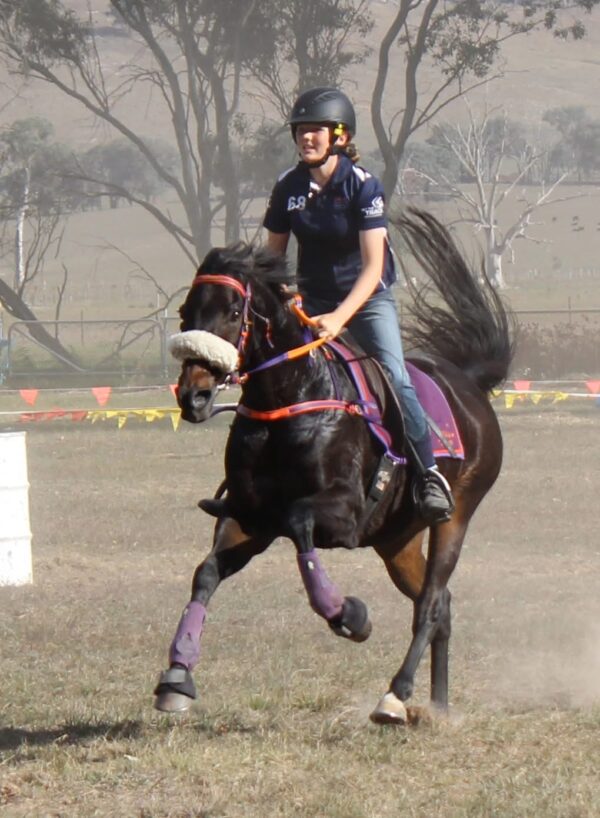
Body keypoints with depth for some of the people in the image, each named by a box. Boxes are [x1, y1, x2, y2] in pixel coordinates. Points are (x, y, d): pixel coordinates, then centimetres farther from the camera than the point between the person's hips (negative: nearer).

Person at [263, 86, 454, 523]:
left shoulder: (364, 185, -17)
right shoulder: (289, 187, -3)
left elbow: (373, 266, -23)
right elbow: (273, 256, 9)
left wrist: (339, 318, -35)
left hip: (368, 299, -4)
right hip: (313, 300, 4)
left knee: (395, 379, -22)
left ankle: (430, 475, -11)